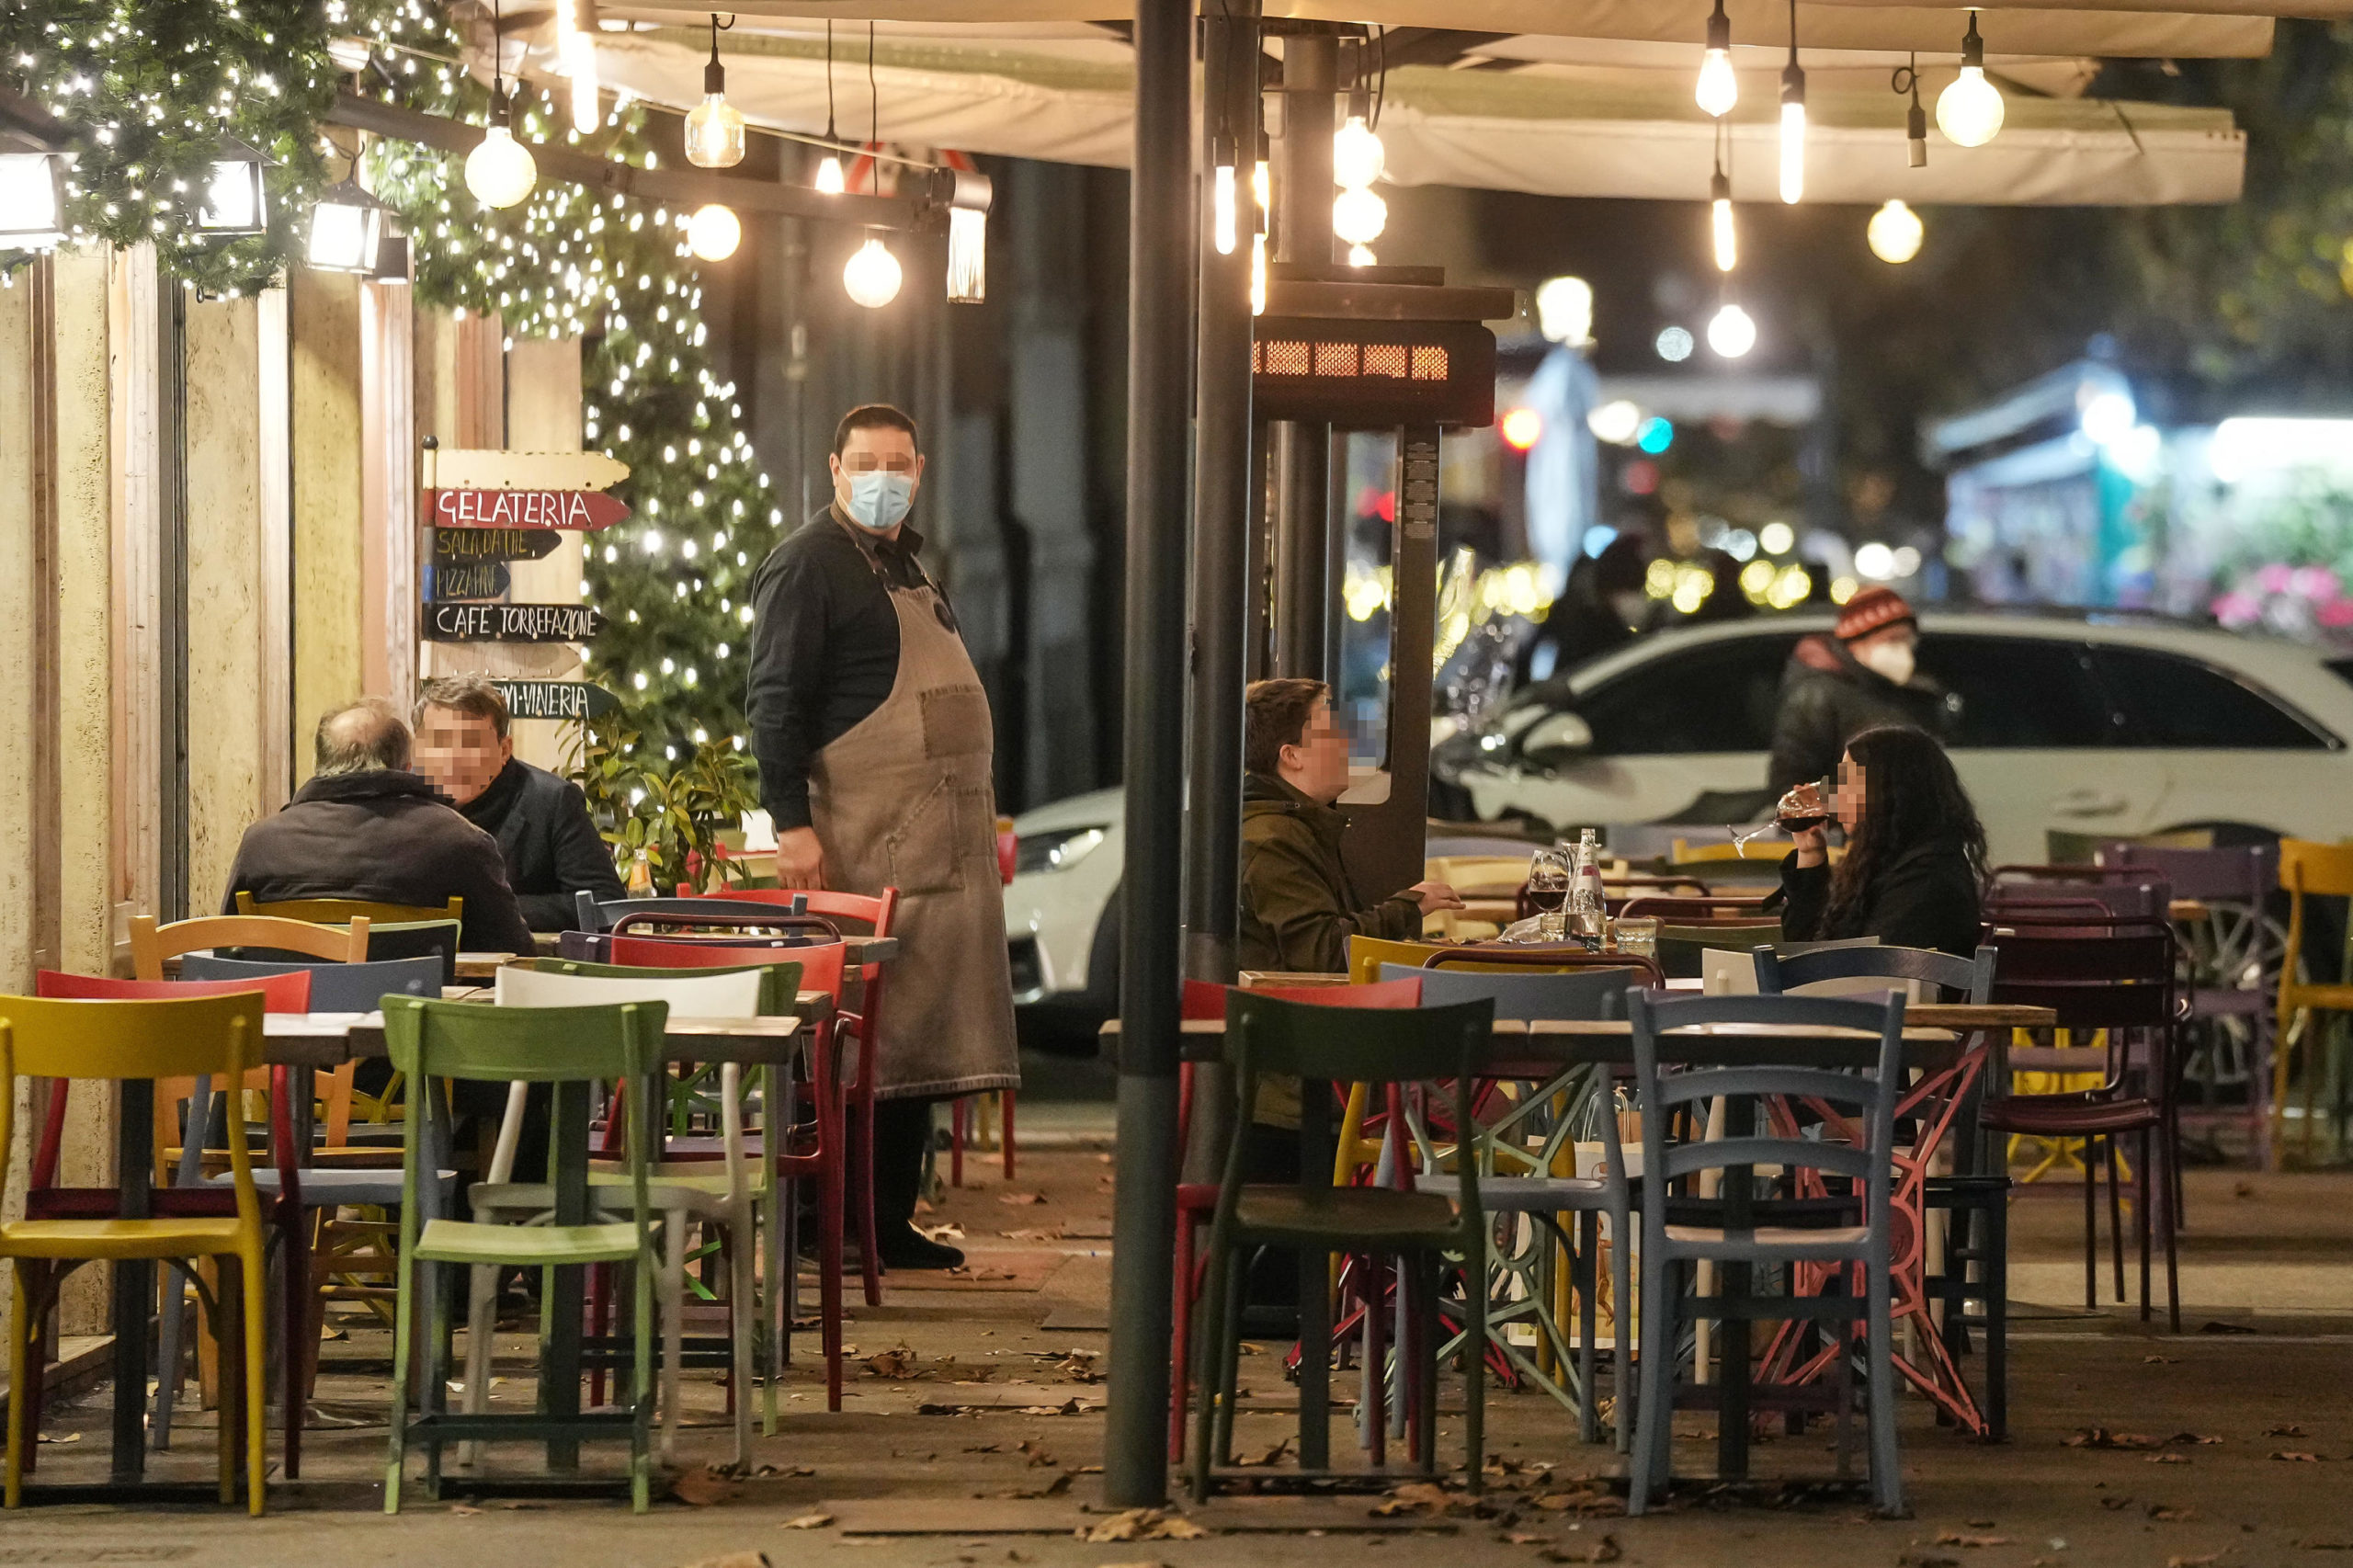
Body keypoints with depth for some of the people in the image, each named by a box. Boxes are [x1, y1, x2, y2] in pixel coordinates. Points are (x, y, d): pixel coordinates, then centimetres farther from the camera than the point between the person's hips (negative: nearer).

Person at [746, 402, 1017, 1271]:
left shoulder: (908, 562, 21)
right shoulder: (806, 564, -6)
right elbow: (777, 701, -13)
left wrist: (973, 816, 22)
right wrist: (791, 824, -20)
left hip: (939, 840, 9)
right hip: (866, 841, -9)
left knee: (919, 1035, 8)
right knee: (867, 1032, -9)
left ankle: (891, 1221, 12)